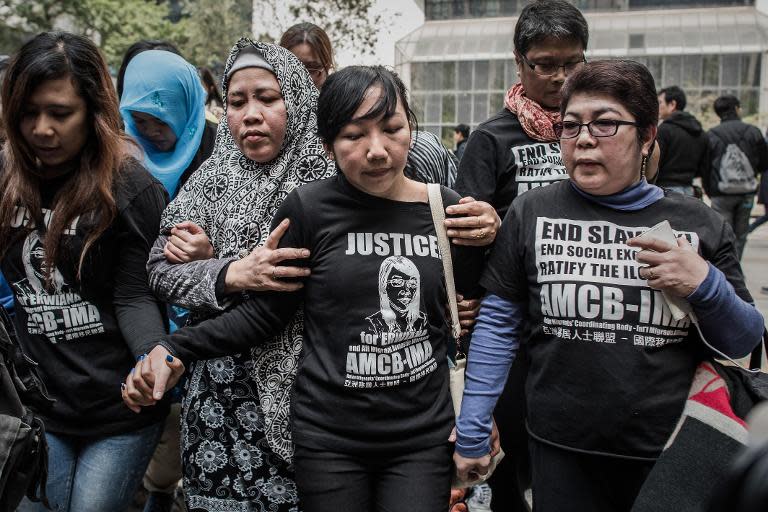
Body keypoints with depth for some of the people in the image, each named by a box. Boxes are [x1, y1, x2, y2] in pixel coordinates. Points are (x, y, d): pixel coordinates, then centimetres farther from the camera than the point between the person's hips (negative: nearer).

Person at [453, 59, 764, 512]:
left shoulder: (699, 224, 0)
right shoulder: (531, 214, -3)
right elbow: (498, 325, -2)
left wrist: (705, 286, -15)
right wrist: (471, 432, -3)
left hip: (674, 456, 1)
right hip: (563, 455, -1)